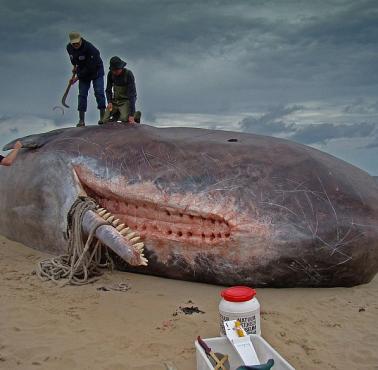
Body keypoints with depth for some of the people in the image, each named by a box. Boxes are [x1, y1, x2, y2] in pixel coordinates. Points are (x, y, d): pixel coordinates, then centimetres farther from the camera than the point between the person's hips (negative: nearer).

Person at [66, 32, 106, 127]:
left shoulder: (89, 47, -29)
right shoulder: (69, 48, -9)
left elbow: (90, 66, -29)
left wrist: (77, 77, -23)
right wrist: (75, 66, 6)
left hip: (96, 70, -5)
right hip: (83, 72, 5)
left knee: (99, 92, -13)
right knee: (82, 94, -2)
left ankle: (102, 117, -7)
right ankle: (81, 120, -2)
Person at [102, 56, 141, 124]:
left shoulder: (128, 74, -21)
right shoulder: (110, 74, -7)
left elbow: (132, 94, -26)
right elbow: (108, 89, 9)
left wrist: (132, 115, -32)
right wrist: (109, 102, -11)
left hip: (126, 100, -4)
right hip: (115, 100, 4)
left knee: (124, 119, -28)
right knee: (105, 120, -8)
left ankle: (135, 115, 6)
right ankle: (117, 114, 22)